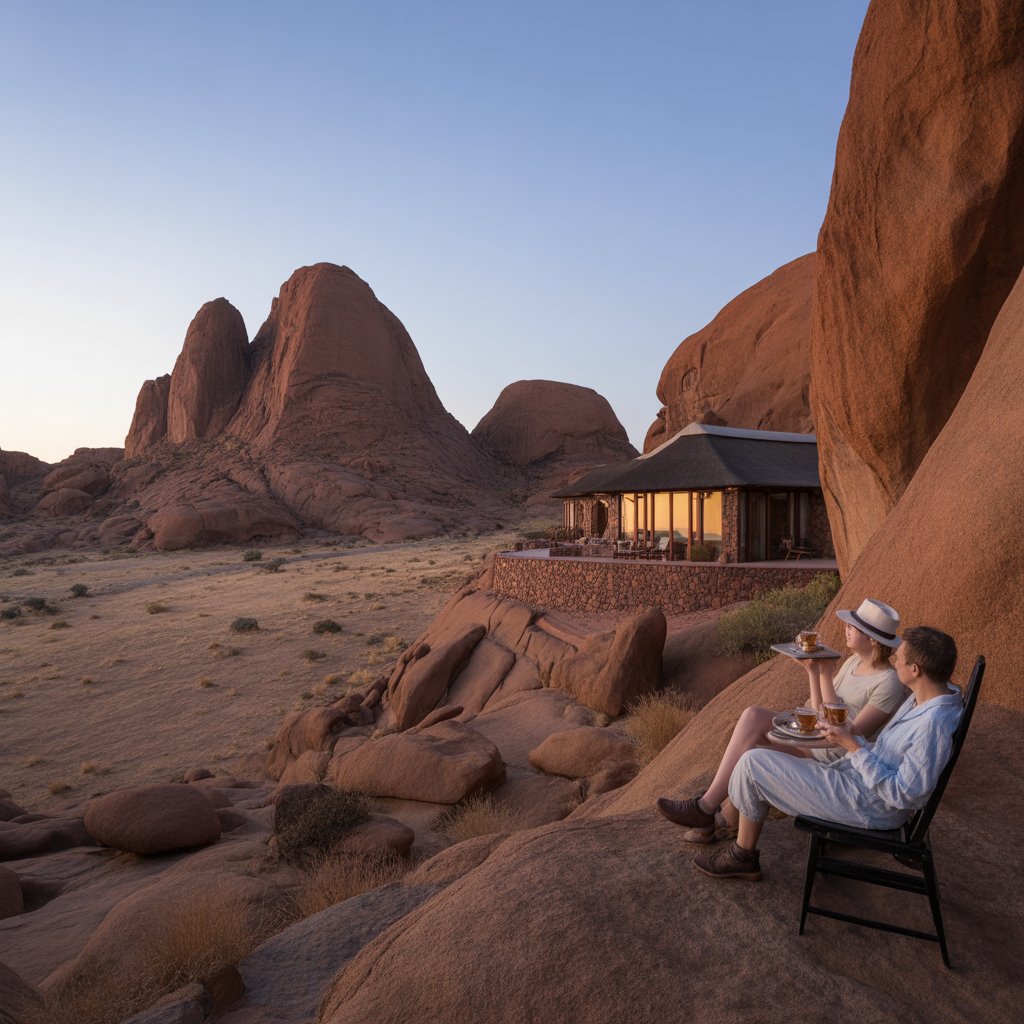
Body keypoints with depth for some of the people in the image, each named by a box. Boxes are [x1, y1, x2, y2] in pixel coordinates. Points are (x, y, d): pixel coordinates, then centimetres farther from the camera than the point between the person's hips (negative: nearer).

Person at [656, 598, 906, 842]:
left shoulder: (889, 684, -15)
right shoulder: (854, 662, 11)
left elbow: (851, 736, -21)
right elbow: (820, 715, 10)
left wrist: (826, 676, -20)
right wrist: (814, 672, -6)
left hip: (837, 758, -8)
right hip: (815, 740, 8)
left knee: (750, 757, -22)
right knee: (753, 715, -17)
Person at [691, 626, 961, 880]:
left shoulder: (934, 723, -28)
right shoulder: (923, 698, 2)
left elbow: (902, 794, -26)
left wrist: (853, 745, -23)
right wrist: (853, 738, -1)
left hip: (865, 805, -10)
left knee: (752, 764, -9)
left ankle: (743, 856, 10)